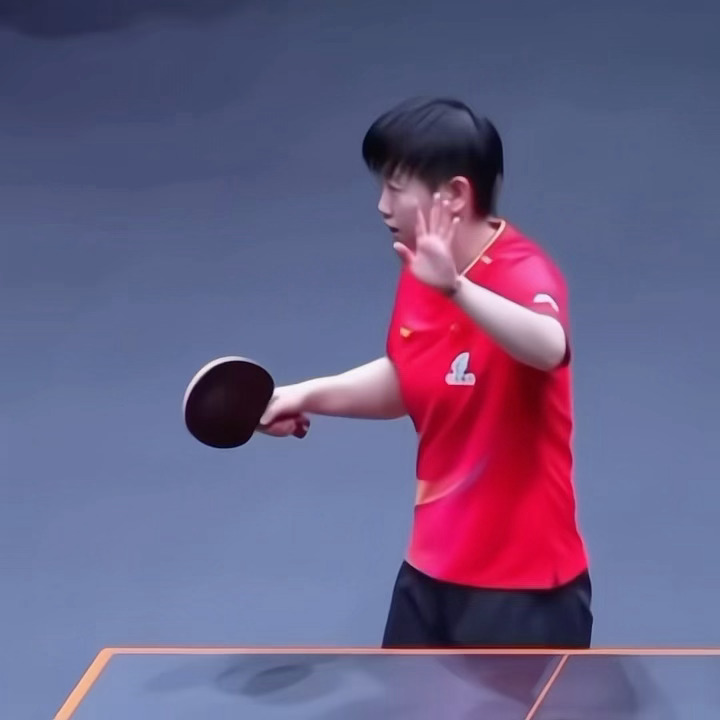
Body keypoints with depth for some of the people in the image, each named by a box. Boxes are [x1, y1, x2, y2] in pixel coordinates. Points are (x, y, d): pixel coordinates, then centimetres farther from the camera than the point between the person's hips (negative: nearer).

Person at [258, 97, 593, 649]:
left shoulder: (523, 271, -21)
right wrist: (308, 395, 4)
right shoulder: (417, 276, 2)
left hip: (524, 586, -7)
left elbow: (550, 349, -44)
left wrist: (455, 287, -57)